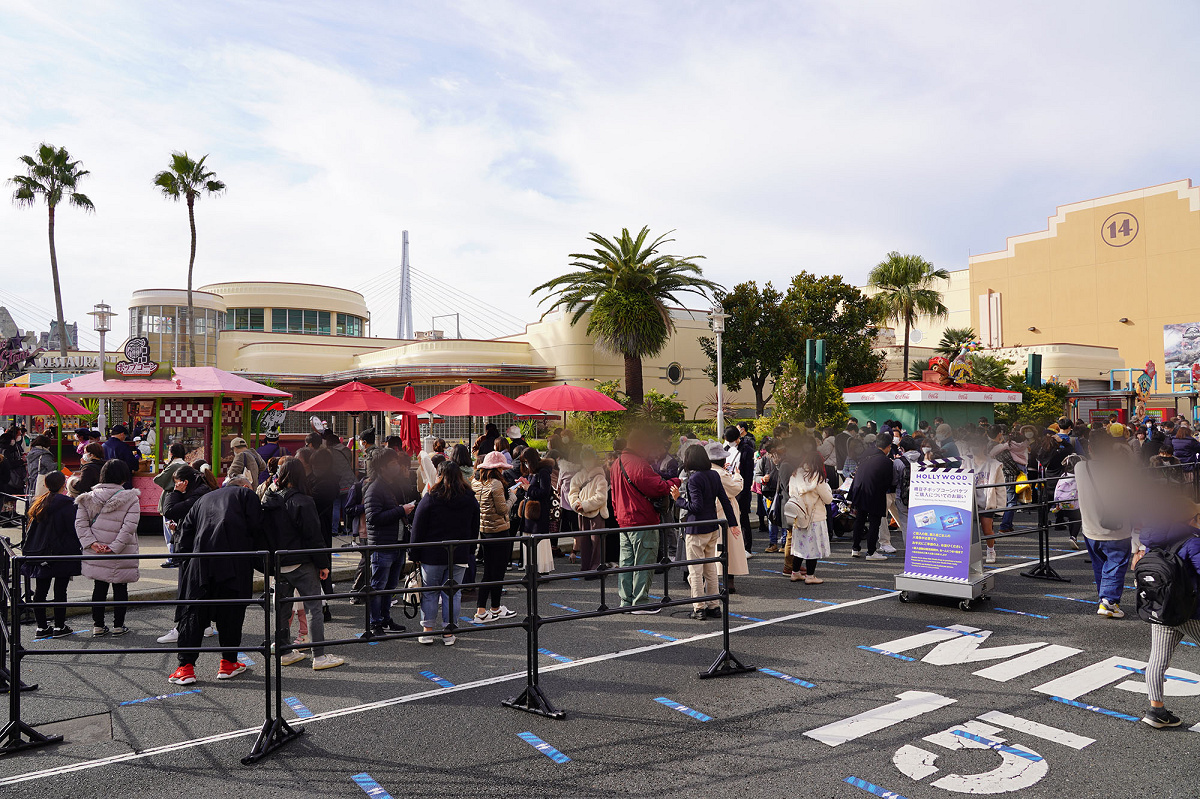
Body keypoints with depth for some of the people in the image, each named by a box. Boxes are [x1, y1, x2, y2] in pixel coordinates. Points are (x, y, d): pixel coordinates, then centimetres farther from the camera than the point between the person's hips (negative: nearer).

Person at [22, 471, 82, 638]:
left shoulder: (39, 504, 8)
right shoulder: (67, 505, -13)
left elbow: (31, 530, 15)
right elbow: (73, 530, -13)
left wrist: (27, 549, 23)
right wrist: (77, 552, -3)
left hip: (40, 555, 7)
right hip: (62, 554, -7)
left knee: (40, 591, 10)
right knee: (60, 591, 0)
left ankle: (41, 627, 17)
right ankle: (59, 627, 5)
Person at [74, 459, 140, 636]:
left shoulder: (88, 497, 2)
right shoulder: (131, 499, -11)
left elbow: (80, 523, -3)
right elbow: (129, 527, -18)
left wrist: (91, 543, -7)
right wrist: (114, 547, -15)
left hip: (96, 555, 3)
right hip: (121, 556, -3)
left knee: (99, 588, 15)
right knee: (120, 589, 10)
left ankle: (98, 625, 21)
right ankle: (118, 626, 16)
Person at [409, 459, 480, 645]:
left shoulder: (430, 499, -10)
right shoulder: (470, 500, 3)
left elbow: (418, 530, -6)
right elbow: (475, 530, 11)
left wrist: (416, 553, 3)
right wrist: (468, 550, 19)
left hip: (433, 555, -3)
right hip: (459, 555, 3)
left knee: (429, 593, 10)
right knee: (452, 593, 8)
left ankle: (427, 630, 14)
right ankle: (448, 633, 11)